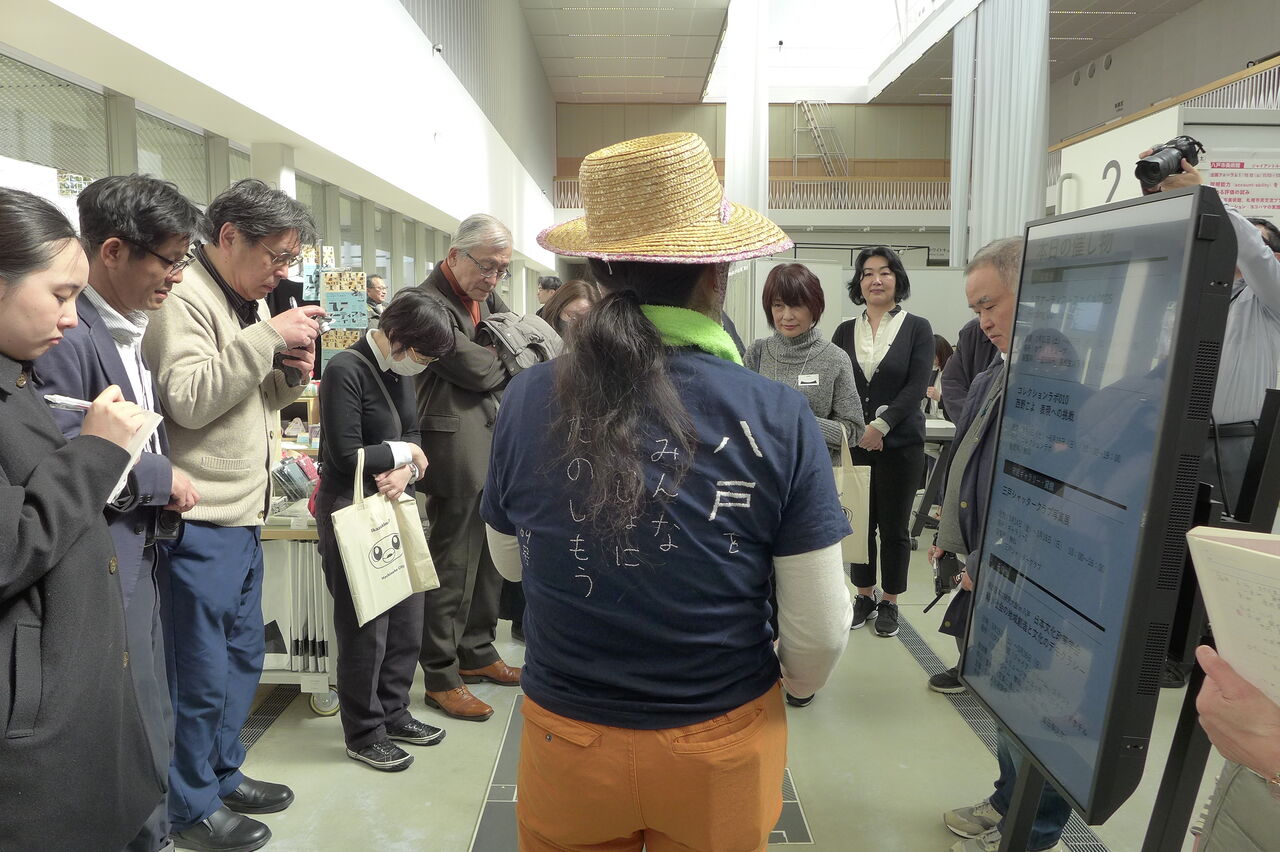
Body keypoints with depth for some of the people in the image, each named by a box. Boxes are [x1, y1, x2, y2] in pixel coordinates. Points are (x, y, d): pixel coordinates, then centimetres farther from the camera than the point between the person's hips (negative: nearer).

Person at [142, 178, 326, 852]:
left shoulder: (249, 303, 15)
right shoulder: (185, 299, -14)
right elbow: (187, 399, -25)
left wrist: (290, 373, 1)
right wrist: (268, 337, -24)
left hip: (243, 519, 10)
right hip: (201, 525, -9)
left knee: (243, 658, 20)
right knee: (201, 676, 4)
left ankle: (224, 775, 38)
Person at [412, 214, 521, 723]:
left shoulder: (487, 298, 14)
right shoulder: (429, 302, -14)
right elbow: (477, 370, -18)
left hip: (493, 449, 9)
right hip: (458, 455, -9)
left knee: (488, 561, 16)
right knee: (453, 567, 0)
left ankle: (477, 653, 32)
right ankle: (441, 678, 13)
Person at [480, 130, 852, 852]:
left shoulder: (526, 402, -14)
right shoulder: (779, 417, -19)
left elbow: (510, 562, 2)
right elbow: (821, 630, -13)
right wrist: (796, 680, 8)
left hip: (566, 738, 1)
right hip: (720, 746, 0)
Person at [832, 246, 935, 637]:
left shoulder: (917, 328, 0)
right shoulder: (845, 331, 8)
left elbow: (916, 386, -8)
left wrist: (882, 424, -17)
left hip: (899, 443, -2)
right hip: (853, 444, 2)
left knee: (894, 527, 7)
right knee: (860, 522, 9)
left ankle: (890, 602, 22)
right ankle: (865, 595, 27)